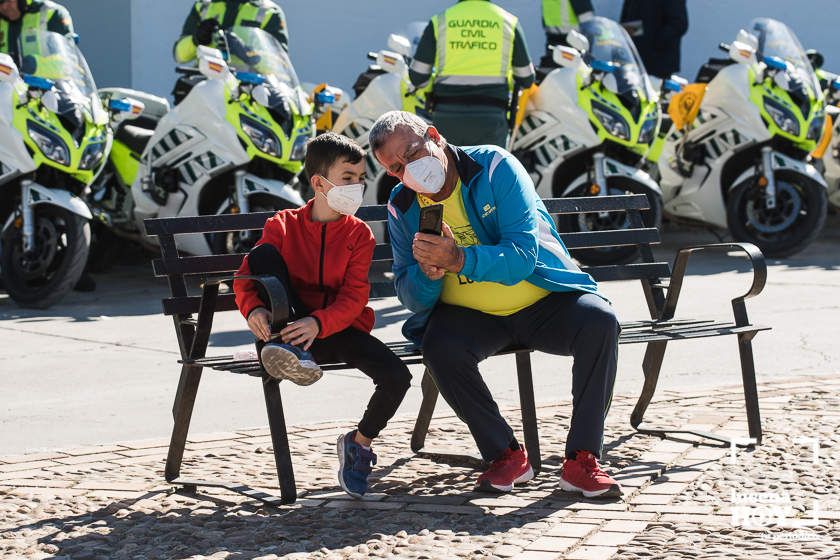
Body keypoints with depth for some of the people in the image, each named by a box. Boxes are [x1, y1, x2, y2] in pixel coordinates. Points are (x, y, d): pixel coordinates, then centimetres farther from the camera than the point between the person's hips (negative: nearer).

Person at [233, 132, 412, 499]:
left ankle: (360, 441, 6)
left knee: (397, 377, -24)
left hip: (339, 328, 1)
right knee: (264, 253, -20)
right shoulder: (284, 225, 3)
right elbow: (246, 276, -4)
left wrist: (318, 323, -29)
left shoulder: (359, 233, 2)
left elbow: (354, 297, -9)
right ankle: (287, 348, -28)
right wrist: (254, 308, -27)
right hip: (294, 326, -1)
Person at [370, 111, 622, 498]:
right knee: (440, 347, -30)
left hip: (541, 304, -2)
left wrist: (458, 260, -39)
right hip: (470, 316, 2)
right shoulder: (402, 208, -1)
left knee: (599, 321, -30)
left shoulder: (494, 167, -13)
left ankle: (582, 460, -22)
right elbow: (410, 297, -3)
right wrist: (427, 272, -27)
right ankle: (505, 455, -13)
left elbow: (522, 256, -23)